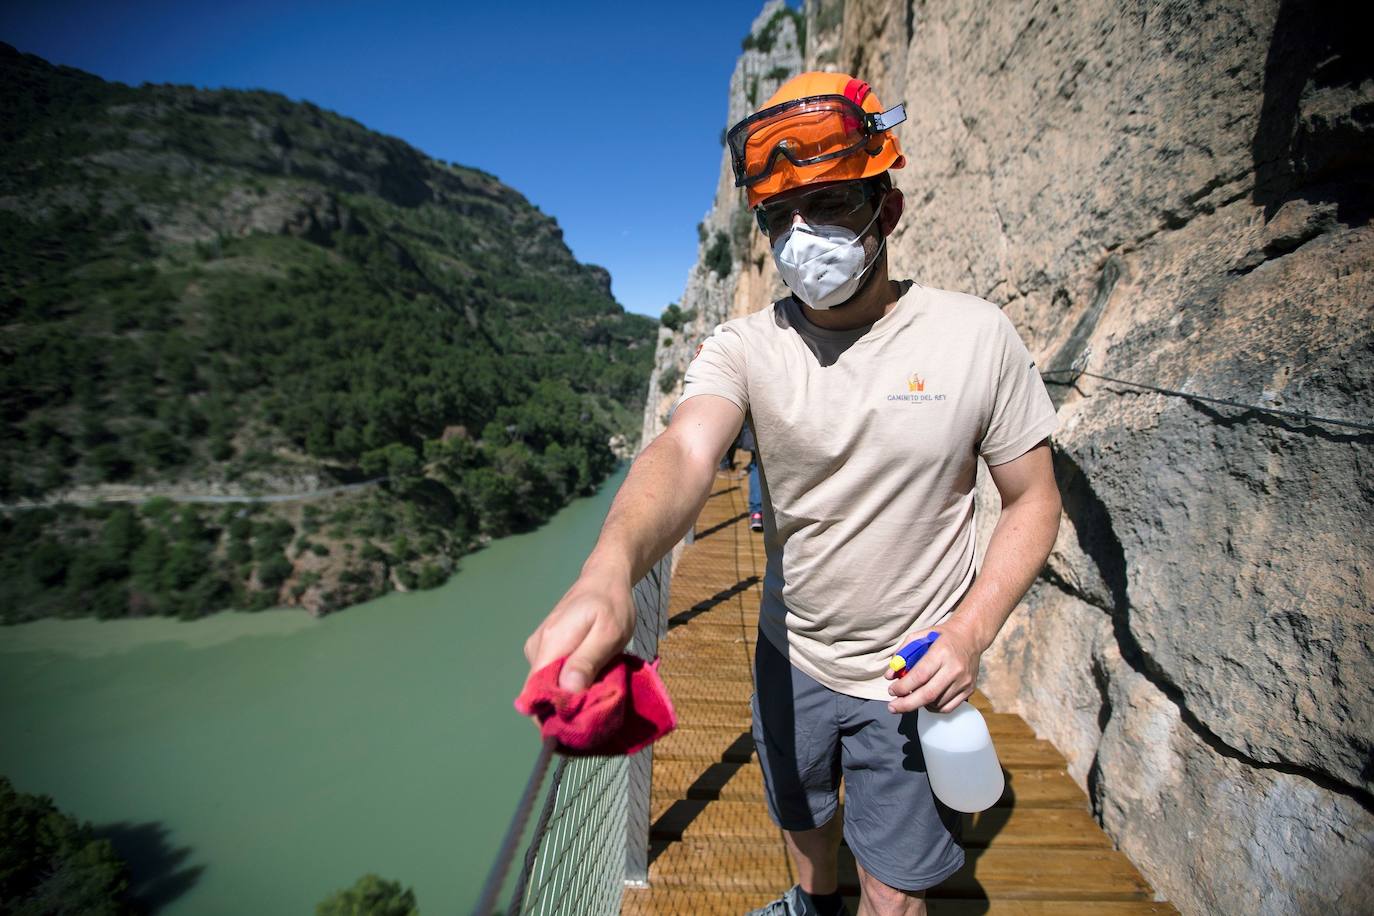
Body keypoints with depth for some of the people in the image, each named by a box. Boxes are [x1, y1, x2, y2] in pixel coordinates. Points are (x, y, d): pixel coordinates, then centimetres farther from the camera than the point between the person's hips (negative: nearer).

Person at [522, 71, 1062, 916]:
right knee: (804, 820, 30)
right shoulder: (745, 346, -14)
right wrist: (608, 574, -53)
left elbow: (1034, 499, -6)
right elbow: (686, 451, -33)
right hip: (791, 657, 2)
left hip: (914, 677, -1)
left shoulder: (976, 336, -14)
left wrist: (972, 632, -20)